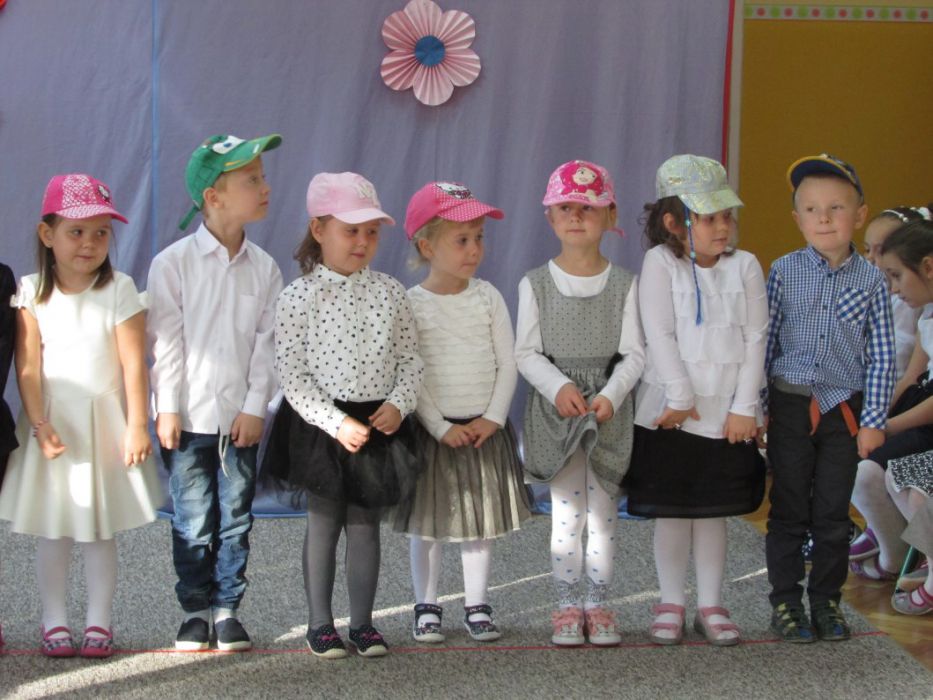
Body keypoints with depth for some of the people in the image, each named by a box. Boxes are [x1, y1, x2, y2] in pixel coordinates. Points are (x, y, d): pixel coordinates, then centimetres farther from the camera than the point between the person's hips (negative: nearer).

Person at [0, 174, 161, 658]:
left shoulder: (119, 291, -9)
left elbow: (134, 364, -9)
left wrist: (136, 427, -10)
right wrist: (40, 425, -12)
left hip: (104, 422, -1)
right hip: (52, 423, 1)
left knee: (100, 530, 6)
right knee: (53, 531, 7)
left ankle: (99, 623, 16)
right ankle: (54, 622, 17)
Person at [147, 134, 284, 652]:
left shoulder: (263, 267, 2)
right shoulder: (174, 263, -6)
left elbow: (267, 341, 2)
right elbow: (165, 340, -7)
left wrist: (256, 407, -5)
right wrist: (166, 409, -9)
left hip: (241, 418, 3)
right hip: (189, 415, -3)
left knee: (236, 518, 7)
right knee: (193, 522, 4)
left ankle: (228, 608, 18)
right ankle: (195, 610, 16)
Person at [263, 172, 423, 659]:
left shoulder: (389, 293, 1)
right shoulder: (299, 297, -9)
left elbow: (410, 359, 5)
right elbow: (291, 373, -12)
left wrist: (397, 404, -12)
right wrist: (337, 423, -19)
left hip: (378, 423, 3)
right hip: (320, 426, -3)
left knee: (366, 524, 9)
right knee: (323, 523, 7)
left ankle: (362, 622, 19)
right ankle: (320, 622, 17)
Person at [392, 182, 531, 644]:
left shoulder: (487, 298, 0)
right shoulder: (411, 305, -8)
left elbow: (507, 363, 0)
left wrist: (493, 419, -10)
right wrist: (441, 428, -15)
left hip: (485, 427, 3)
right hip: (432, 430, -2)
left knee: (481, 519, 9)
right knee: (428, 523, 5)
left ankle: (477, 606, 19)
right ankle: (426, 608, 17)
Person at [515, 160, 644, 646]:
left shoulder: (623, 284, 0)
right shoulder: (536, 284, 0)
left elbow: (634, 353, -2)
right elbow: (526, 353, -2)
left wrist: (611, 395, -18)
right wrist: (558, 386, -19)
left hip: (608, 410, 1)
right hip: (556, 410, 0)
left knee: (603, 512, 5)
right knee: (566, 512, 1)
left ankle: (598, 605, 16)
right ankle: (568, 606, 11)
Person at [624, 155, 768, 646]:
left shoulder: (744, 266, 2)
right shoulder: (661, 262, -5)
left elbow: (755, 340, 0)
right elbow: (659, 335, -9)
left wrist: (744, 407, -6)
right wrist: (680, 397, -14)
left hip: (727, 413, 2)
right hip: (671, 415, -2)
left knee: (713, 511, 9)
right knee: (671, 512, 6)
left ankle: (711, 606, 18)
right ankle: (671, 604, 17)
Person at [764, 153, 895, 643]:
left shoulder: (870, 280, -1)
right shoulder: (785, 272, -3)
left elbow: (881, 356, 1)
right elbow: (764, 341, 2)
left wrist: (874, 419, -3)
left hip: (844, 410, 1)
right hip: (791, 405, -1)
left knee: (833, 514, 8)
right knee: (789, 511, 6)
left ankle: (827, 600, 20)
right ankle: (785, 602, 15)